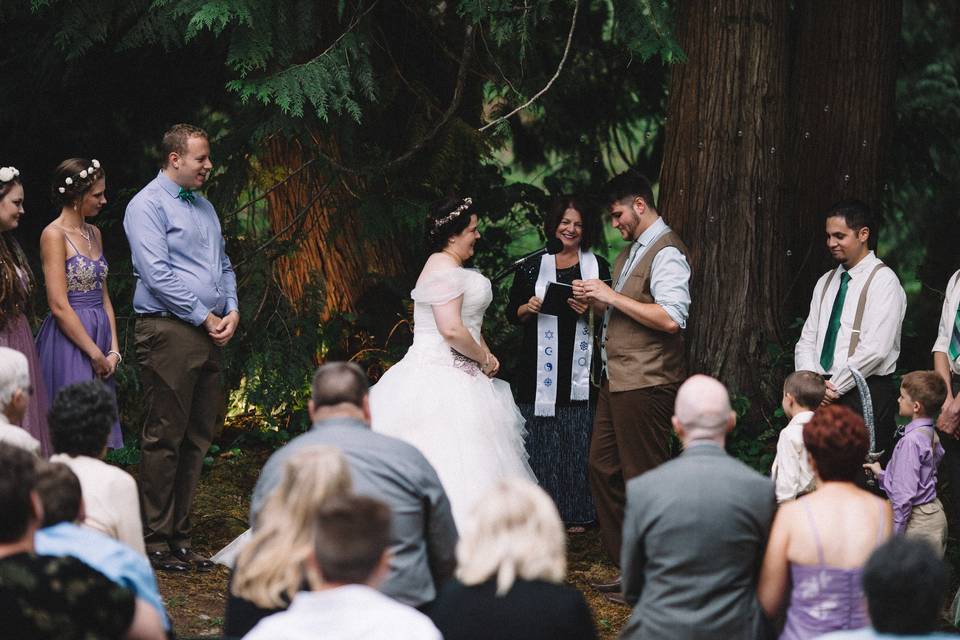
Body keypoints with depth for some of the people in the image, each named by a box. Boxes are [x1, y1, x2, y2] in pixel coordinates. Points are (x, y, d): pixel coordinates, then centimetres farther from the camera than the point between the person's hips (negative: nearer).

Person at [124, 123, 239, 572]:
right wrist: (205, 318, -13)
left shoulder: (204, 206, 19)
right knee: (164, 439, -5)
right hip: (167, 331, -8)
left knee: (198, 438, 10)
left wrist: (231, 310, 5)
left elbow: (223, 265, 24)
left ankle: (179, 536, 18)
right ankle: (155, 541, 0)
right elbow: (157, 275, -15)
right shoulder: (148, 205, -7)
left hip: (207, 334, 8)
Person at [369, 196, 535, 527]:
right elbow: (451, 329, -24)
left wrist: (484, 354, 9)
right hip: (442, 379, -11)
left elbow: (467, 320, 26)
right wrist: (484, 359, -10)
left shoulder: (453, 269, 18)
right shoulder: (444, 270, -15)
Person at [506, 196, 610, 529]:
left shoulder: (597, 266, 8)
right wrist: (529, 308, -9)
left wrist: (590, 311, -11)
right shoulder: (532, 267, 9)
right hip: (540, 364, 0)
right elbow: (512, 314, 11)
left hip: (581, 364, 0)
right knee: (541, 438, 0)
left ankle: (575, 513, 9)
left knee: (578, 439, 1)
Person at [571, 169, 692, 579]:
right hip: (617, 380, 10)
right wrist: (597, 302, 6)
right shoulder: (630, 252, 17)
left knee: (643, 479, -4)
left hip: (646, 384, -10)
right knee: (603, 468, 13)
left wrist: (612, 297, -21)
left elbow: (671, 318, -26)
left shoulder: (666, 253, -14)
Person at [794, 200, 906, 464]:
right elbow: (807, 341, 14)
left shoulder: (883, 281, -6)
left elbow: (875, 350, -16)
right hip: (822, 398, 6)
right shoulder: (826, 282, 17)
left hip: (867, 396, -6)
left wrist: (834, 388, -13)